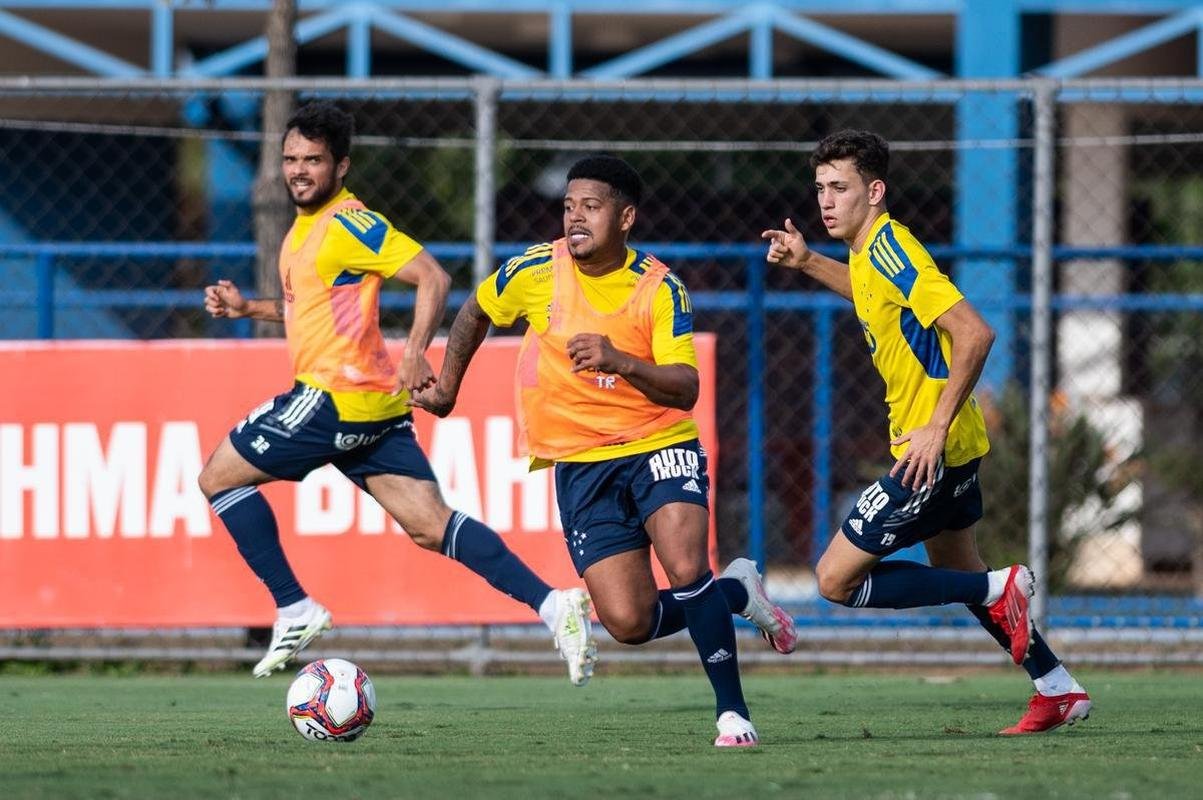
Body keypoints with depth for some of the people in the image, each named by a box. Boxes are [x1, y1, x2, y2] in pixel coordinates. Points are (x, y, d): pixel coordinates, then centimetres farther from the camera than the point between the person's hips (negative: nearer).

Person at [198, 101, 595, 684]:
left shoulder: (347, 223, -11)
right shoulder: (306, 227, 18)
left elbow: (432, 278, -19)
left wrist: (414, 353, -30)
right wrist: (247, 308, 20)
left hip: (335, 397, -9)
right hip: (373, 411, 9)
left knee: (218, 477, 2)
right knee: (430, 527, 2)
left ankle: (294, 610, 1)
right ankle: (552, 605, -7)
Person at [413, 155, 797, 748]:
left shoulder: (659, 288, -10)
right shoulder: (535, 271, -4)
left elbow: (684, 389, -18)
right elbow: (476, 312, 17)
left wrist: (623, 362, -34)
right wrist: (447, 385, 21)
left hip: (658, 447, -2)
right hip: (580, 464, 2)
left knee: (686, 570, -27)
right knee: (629, 624, -8)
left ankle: (733, 712, -10)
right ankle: (736, 593, 22)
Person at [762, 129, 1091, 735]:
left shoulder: (890, 249, -20)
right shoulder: (869, 252, 9)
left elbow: (974, 334, -28)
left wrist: (937, 427, -27)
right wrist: (806, 263, 21)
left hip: (932, 451, -10)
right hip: (952, 450, 10)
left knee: (837, 579, -7)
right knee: (955, 571, 26)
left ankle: (998, 591, -4)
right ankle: (1059, 691, 32)